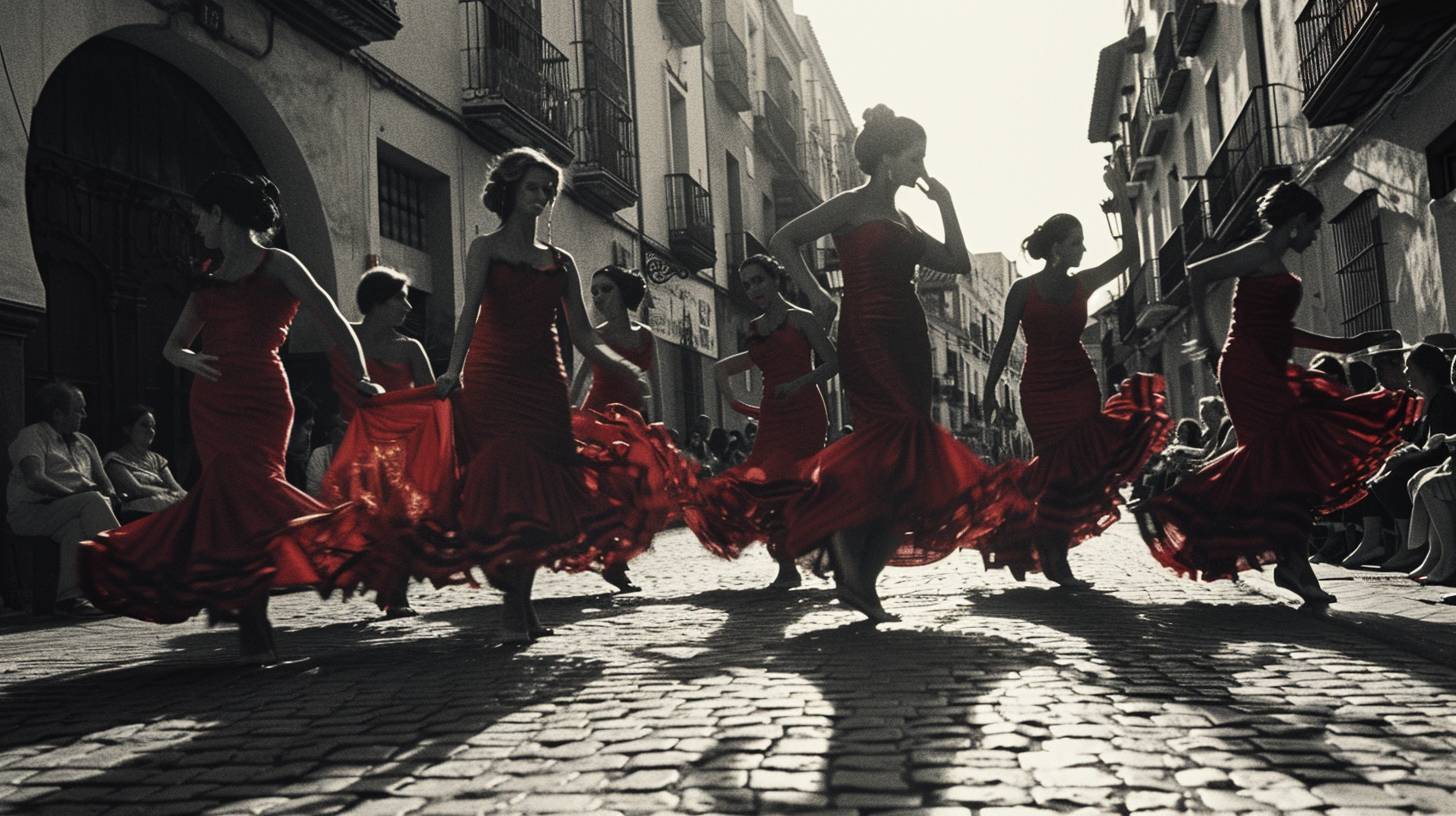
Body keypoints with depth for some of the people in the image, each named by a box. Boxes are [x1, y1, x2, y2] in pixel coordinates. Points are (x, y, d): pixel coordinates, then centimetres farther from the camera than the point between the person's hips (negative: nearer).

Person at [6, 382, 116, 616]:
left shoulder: (84, 442, 22)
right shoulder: (32, 436, 0)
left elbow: (103, 480, 18)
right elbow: (34, 480, -16)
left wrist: (110, 494, -5)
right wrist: (73, 494, -21)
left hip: (74, 512, 6)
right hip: (33, 511, -6)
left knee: (75, 530, -33)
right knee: (93, 501, -32)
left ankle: (69, 597, -37)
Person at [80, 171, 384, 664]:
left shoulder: (276, 265, 4)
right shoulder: (209, 278, 22)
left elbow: (334, 323, 1)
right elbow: (173, 346, 24)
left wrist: (360, 379, -2)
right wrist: (190, 359, 1)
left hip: (260, 400, -6)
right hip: (211, 401, 6)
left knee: (241, 487, -19)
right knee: (230, 491, -4)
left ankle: (255, 635, -16)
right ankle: (255, 634, 0)